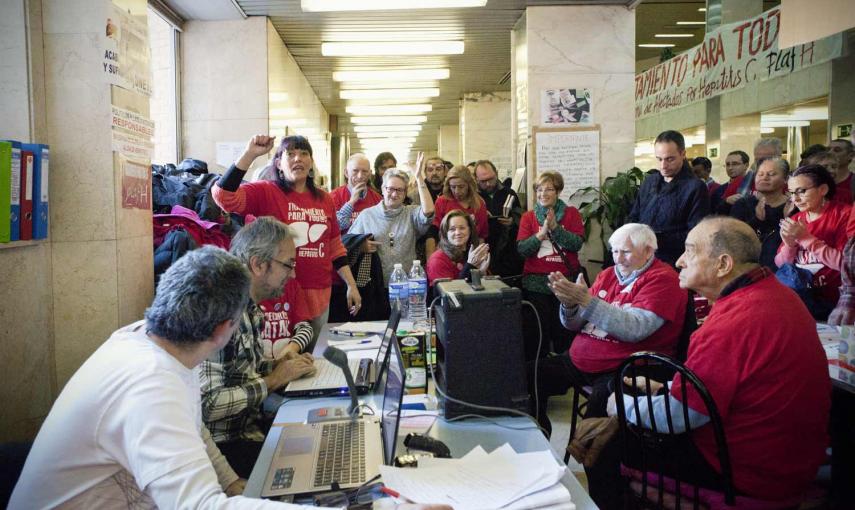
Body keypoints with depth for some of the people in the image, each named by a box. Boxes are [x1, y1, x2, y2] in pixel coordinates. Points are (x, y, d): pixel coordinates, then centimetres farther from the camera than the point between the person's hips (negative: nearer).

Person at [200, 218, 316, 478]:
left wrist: (280, 365, 0)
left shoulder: (251, 308, 6)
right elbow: (206, 403, -29)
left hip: (253, 422, 9)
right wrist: (271, 381, -18)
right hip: (226, 441, -9)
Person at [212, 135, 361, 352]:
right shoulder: (265, 192, -4)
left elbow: (336, 247, 16)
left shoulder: (324, 199, 10)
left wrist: (351, 285, 13)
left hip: (319, 297, 5)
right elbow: (223, 196, -21)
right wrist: (250, 154, -22)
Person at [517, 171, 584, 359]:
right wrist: (542, 233, -16)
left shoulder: (571, 213, 6)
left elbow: (577, 243, -7)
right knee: (537, 330, -1)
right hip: (536, 282, 1)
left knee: (563, 330, 0)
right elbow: (521, 249, -4)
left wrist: (555, 227, -17)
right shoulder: (528, 217, 8)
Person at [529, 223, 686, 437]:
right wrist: (569, 303, -11)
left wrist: (587, 300, -27)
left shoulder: (663, 279, -7)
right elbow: (575, 324, 12)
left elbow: (634, 328, -22)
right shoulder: (608, 275, 12)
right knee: (530, 376, -6)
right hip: (579, 361, 7)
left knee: (600, 402, -35)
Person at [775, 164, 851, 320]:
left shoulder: (844, 214, -4)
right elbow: (780, 265, 10)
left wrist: (806, 238, -17)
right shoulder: (795, 221, 11)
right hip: (796, 292, 5)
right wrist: (789, 245, -10)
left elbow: (844, 262, -16)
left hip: (828, 299, -5)